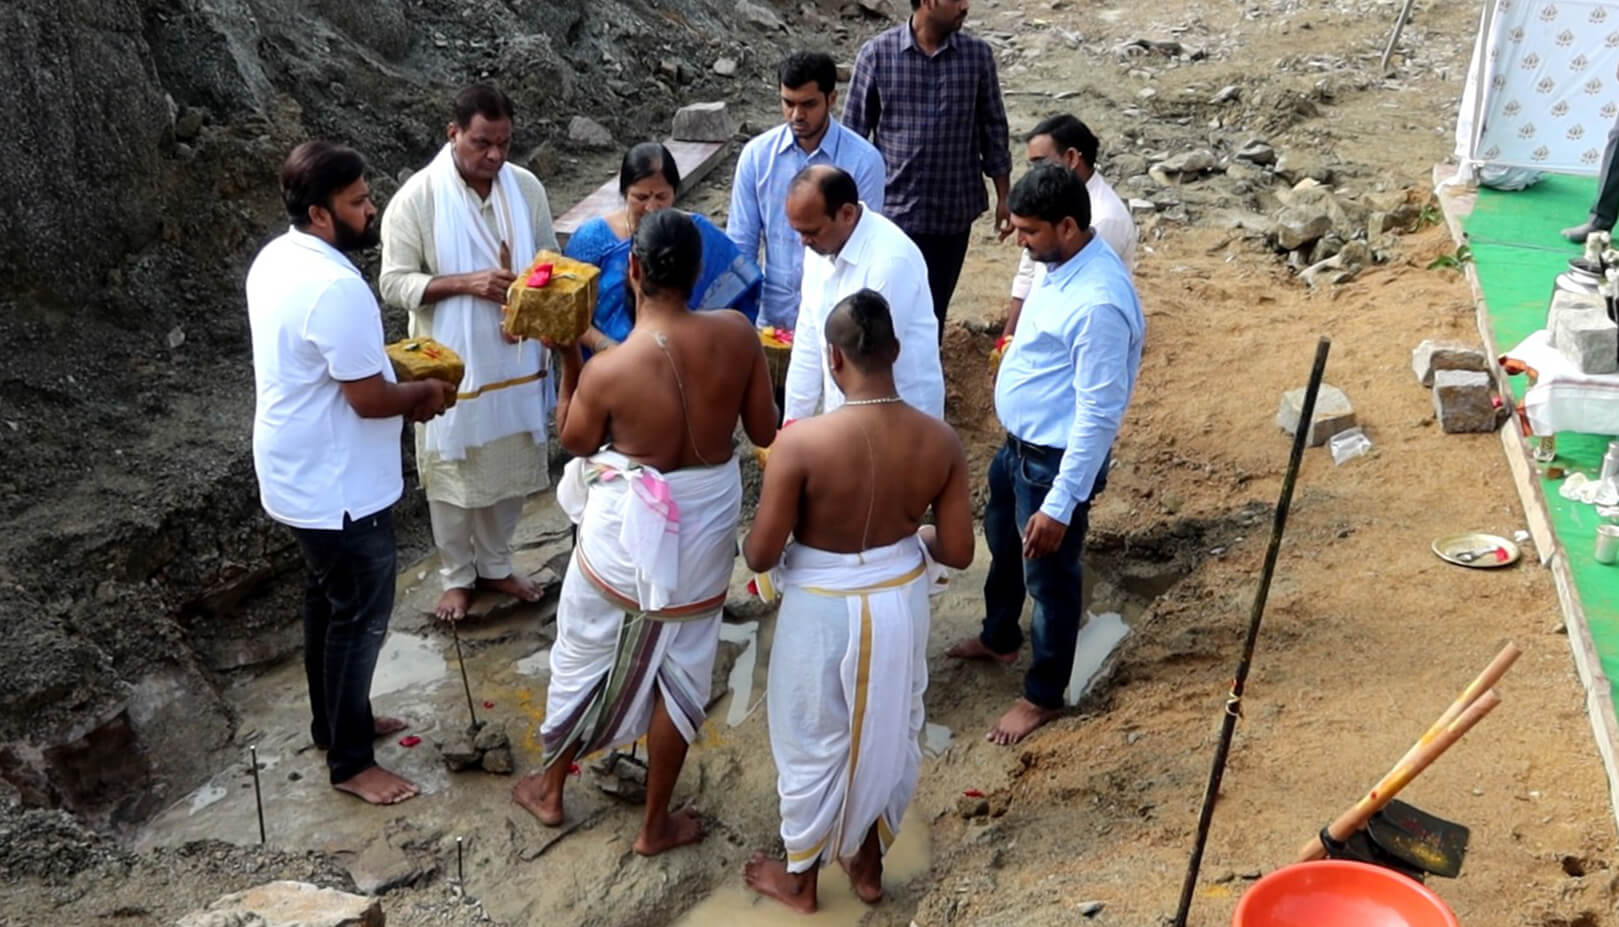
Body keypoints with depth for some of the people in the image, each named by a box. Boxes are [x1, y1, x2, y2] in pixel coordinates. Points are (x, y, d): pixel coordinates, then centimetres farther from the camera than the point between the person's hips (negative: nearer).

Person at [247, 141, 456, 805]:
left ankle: (334, 722, 41)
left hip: (298, 473, 10)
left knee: (327, 601, 23)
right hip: (337, 488, -10)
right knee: (360, 615, 5)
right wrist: (425, 393, -4)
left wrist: (399, 385, 9)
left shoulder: (275, 259, 4)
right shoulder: (335, 287, -28)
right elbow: (370, 400, -24)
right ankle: (350, 761, 20)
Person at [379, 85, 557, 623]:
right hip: (451, 365, -4)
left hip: (516, 358, 4)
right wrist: (466, 282, -27)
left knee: (508, 467, 17)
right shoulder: (417, 198, -14)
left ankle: (496, 566, 38)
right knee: (451, 474, 11)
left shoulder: (526, 187, -2)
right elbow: (395, 283, -14)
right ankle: (457, 576, 31)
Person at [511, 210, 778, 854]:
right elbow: (765, 433, -3)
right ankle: (656, 824, 32)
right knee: (678, 672, 18)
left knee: (587, 658, 21)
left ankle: (550, 788, 43)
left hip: (627, 531, -2)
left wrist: (568, 357, 0)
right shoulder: (737, 335, -15)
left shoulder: (605, 371, -23)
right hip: (704, 527, 2)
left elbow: (575, 442, -3)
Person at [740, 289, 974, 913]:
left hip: (824, 610, -3)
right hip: (900, 601, 4)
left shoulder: (801, 444, -27)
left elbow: (761, 556, -19)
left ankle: (800, 880, 41)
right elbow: (957, 552, -7)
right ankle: (868, 865, 46)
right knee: (887, 734, 26)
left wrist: (751, 536, 5)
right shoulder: (940, 441, -15)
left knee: (814, 743, 19)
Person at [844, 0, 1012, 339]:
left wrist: (1003, 198, 5)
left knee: (934, 310, 13)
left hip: (953, 212, 2)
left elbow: (993, 129, 6)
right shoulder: (877, 53, -6)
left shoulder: (978, 55, -1)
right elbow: (853, 131, -1)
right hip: (893, 210, -2)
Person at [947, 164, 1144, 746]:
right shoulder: (1062, 265, -2)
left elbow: (1099, 415, -29)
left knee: (1048, 576, 10)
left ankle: (1044, 696, 32)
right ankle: (999, 638, 55)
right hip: (1018, 443, 10)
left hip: (1056, 461, -10)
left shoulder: (1098, 302, -32)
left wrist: (1060, 505, -27)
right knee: (1002, 542, 29)